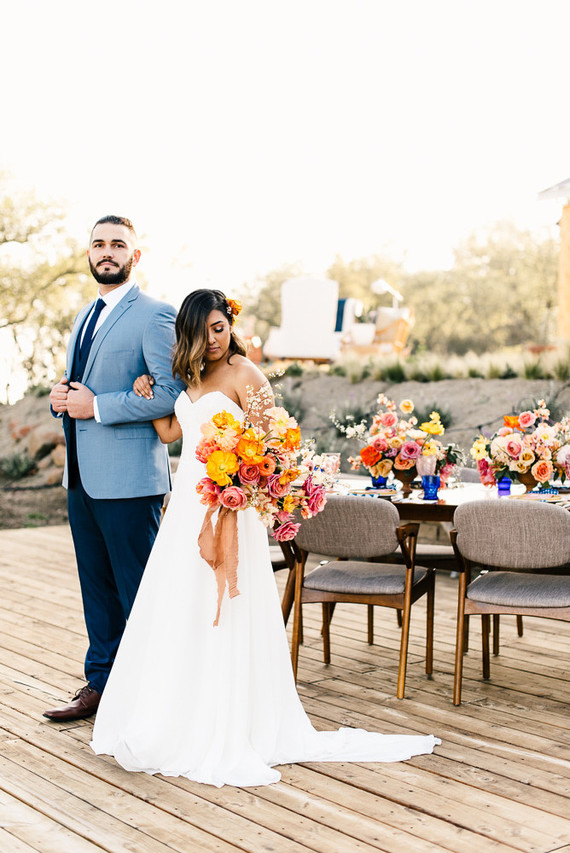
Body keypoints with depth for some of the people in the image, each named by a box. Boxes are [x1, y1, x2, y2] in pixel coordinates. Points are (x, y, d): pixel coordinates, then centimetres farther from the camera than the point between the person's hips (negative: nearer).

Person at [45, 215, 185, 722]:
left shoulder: (154, 316, -9)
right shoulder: (86, 318, 19)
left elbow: (171, 394, -20)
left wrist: (96, 406, -18)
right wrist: (61, 398, 3)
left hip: (128, 479, -8)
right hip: (81, 476, 8)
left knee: (139, 592, 0)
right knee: (97, 587, 15)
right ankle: (101, 685, 27)